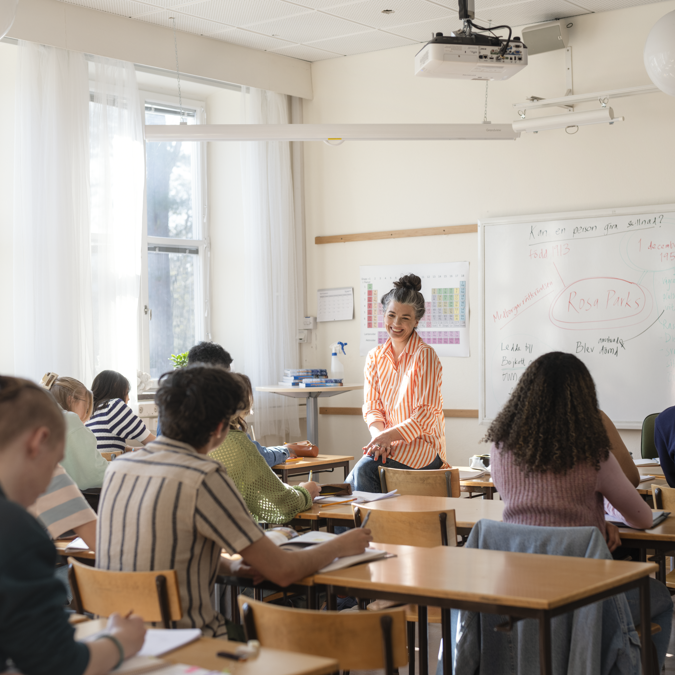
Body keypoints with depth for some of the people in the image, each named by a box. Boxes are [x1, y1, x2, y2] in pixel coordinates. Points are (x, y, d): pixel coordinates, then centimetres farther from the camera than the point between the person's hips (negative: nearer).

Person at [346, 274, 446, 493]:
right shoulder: (375, 357, 10)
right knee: (361, 470, -27)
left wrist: (388, 435, -23)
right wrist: (379, 435, -15)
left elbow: (426, 415, -12)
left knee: (366, 468, -29)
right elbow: (372, 406, 7)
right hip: (390, 442, 4)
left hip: (424, 444, -4)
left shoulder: (425, 356, -9)